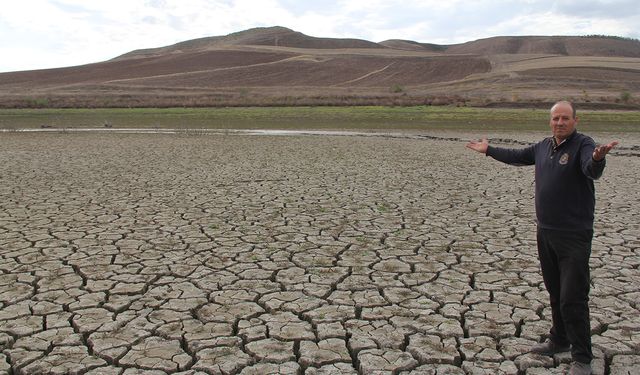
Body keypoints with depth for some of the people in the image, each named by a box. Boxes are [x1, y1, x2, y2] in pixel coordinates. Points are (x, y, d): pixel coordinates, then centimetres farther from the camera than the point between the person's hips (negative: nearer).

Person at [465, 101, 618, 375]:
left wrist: (598, 158, -57)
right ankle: (559, 341, 35)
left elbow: (592, 170, -35)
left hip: (574, 236, -7)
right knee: (555, 293, 19)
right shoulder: (544, 146, 9)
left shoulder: (583, 145, -13)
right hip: (545, 233, 7)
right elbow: (517, 156, 27)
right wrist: (488, 150, 36)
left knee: (573, 299, -6)